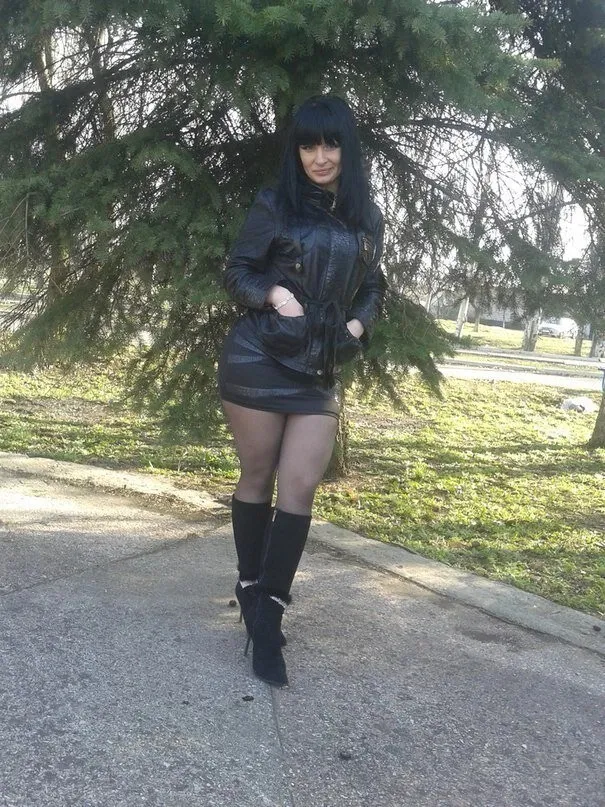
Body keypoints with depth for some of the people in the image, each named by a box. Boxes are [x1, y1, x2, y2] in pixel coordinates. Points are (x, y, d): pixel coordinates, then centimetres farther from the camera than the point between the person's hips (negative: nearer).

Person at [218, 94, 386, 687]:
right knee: (257, 479, 6)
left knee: (299, 488, -4)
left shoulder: (366, 217, 9)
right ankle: (250, 590, 24)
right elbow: (235, 273, 2)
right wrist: (269, 293, -18)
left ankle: (267, 615, 2)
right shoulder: (273, 205, -2)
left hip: (321, 371, 3)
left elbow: (372, 286, 19)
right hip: (259, 360, -3)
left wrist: (360, 324, 0)